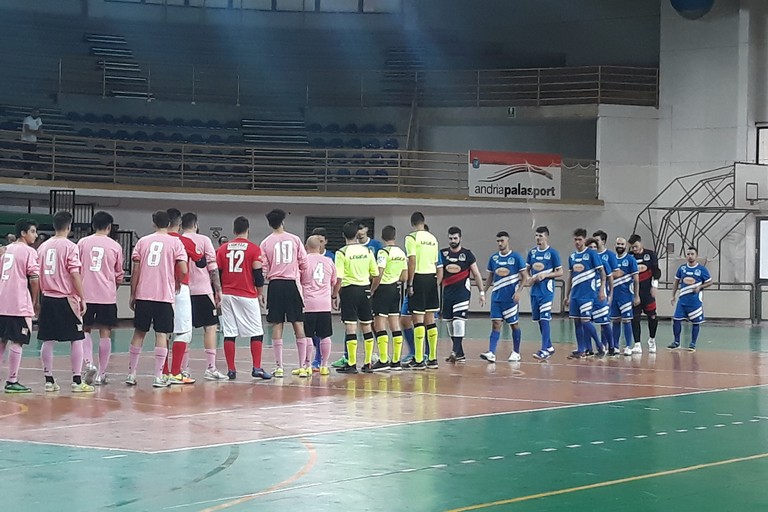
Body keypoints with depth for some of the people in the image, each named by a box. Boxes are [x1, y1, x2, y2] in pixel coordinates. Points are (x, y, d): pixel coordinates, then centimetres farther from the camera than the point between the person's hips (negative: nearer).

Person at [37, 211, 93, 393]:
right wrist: (82, 299, -8)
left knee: (48, 340, 8)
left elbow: (38, 274, 13)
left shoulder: (43, 246, 8)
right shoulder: (70, 247, -9)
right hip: (66, 299, -5)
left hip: (47, 298, 5)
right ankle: (77, 381, 0)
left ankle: (49, 380, 11)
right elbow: (75, 274, -14)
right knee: (76, 340, 2)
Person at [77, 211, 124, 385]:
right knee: (105, 333, 5)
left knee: (86, 330, 14)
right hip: (107, 295, -1)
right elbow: (119, 274, 9)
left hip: (85, 294, 1)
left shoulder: (83, 243, 2)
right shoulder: (115, 246, 1)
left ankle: (89, 364, -6)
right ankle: (101, 374, 7)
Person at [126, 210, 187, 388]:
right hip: (165, 295, -2)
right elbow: (184, 270, -9)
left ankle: (131, 374, 13)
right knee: (161, 334, 1)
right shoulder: (175, 242, 0)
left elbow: (135, 271, 3)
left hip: (143, 294, 2)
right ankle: (159, 377, -1)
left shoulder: (143, 241, 7)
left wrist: (132, 295, 10)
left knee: (139, 333, 10)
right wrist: (178, 283, 12)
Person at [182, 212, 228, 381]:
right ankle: (210, 368, -4)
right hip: (203, 290, -3)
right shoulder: (203, 240, -3)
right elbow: (213, 268, -6)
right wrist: (218, 290, 0)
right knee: (210, 327, 2)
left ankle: (184, 368, 10)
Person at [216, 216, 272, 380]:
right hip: (247, 296, -3)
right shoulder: (254, 249, -4)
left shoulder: (222, 249, 7)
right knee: (256, 333, 4)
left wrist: (218, 294, 19)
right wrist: (260, 293, 8)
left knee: (229, 333, 4)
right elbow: (258, 274, -6)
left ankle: (231, 370, 3)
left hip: (227, 296, 3)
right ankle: (257, 368, -2)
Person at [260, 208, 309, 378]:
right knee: (298, 323, 4)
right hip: (292, 283, 0)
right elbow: (304, 264, 1)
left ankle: (279, 366, -1)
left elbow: (263, 269, 1)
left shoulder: (266, 243, 1)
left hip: (275, 285, 0)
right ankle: (302, 364, 3)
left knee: (277, 325, 2)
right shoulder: (295, 239, 1)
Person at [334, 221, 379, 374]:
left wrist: (335, 295, -4)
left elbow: (338, 278, -13)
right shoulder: (367, 251, 5)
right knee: (366, 326, 11)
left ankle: (352, 364, -4)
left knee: (350, 327, -3)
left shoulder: (342, 253, -9)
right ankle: (368, 363, 13)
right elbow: (376, 275, 7)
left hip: (349, 290, -4)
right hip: (365, 289, 4)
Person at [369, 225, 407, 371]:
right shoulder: (401, 253, 8)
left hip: (383, 289, -7)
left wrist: (372, 290, -8)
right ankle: (396, 361, 11)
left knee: (379, 326, -3)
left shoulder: (383, 252, -13)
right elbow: (404, 277, 10)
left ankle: (383, 360, -6)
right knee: (395, 326, 9)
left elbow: (379, 275, -20)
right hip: (395, 289, 7)